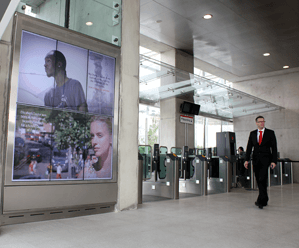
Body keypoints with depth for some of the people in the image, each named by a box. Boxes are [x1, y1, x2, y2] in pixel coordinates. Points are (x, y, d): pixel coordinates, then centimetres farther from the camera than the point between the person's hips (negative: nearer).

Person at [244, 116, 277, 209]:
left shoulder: (270, 133, 5)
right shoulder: (252, 133, 12)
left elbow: (274, 148, 2)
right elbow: (249, 147, 10)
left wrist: (274, 161, -6)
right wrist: (247, 160, 1)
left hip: (266, 159, -3)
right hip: (256, 159, 3)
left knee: (262, 179, -16)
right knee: (259, 180, 7)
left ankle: (260, 200, -14)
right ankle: (265, 200, 20)